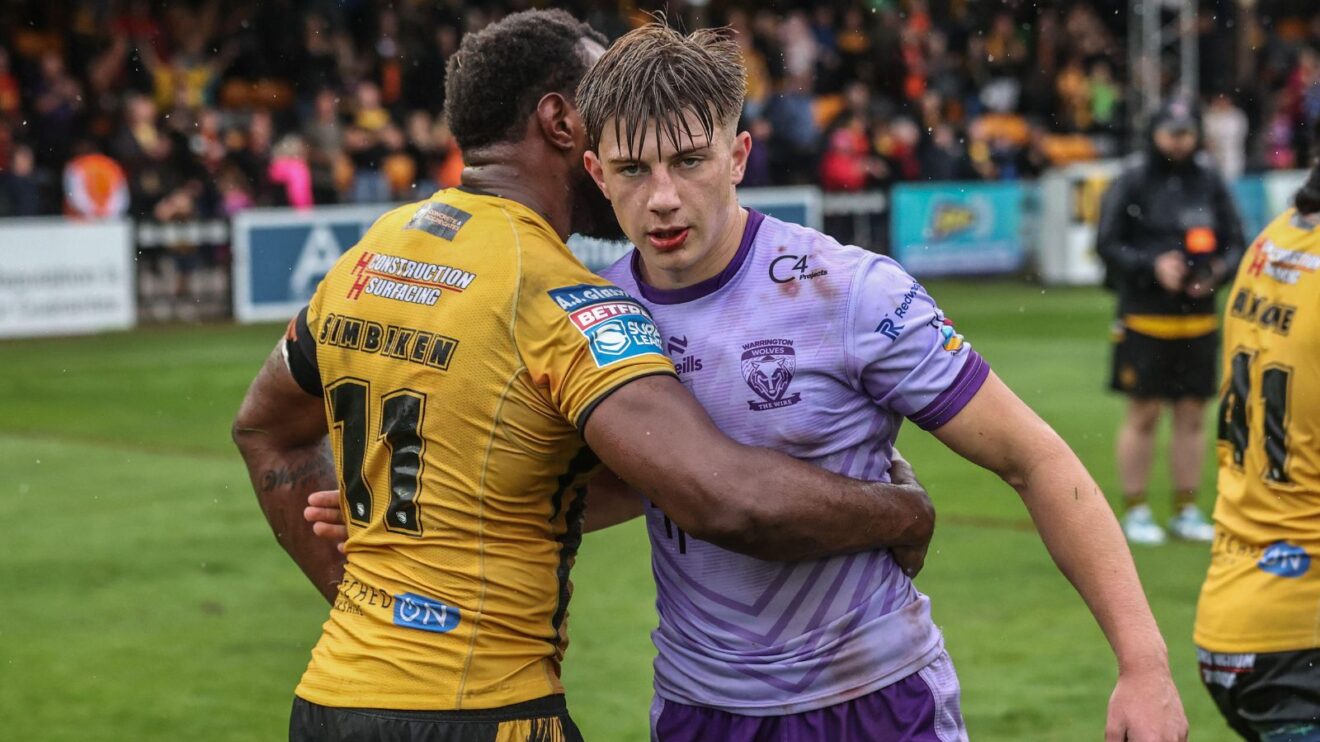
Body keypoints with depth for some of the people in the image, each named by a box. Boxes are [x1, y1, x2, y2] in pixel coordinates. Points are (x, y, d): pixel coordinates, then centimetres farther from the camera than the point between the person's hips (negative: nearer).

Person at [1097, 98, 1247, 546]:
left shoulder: (1210, 184, 9)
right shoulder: (1132, 184, -2)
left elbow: (1235, 243, 12)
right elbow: (1107, 244, -4)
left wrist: (1217, 271, -8)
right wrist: (1153, 266, -17)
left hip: (1198, 318, 4)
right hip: (1145, 318, -4)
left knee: (1191, 415, 6)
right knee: (1143, 415, -1)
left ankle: (1186, 510, 16)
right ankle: (1135, 512, 8)